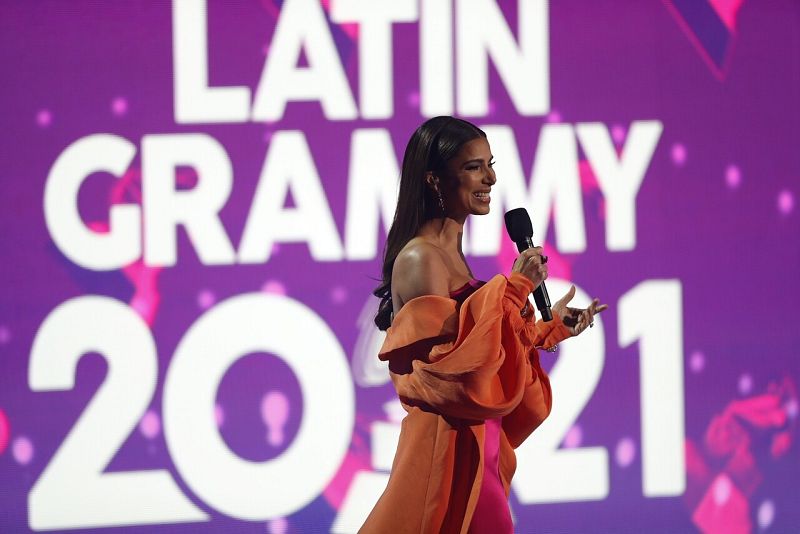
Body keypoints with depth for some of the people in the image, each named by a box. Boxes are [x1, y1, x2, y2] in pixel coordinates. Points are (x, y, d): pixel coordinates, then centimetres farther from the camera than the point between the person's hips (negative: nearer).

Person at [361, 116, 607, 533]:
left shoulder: (449, 251, 13)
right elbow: (452, 370, -23)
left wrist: (553, 328, 16)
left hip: (474, 443, 9)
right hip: (448, 449, -9)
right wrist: (514, 289, -20)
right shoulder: (420, 259, -15)